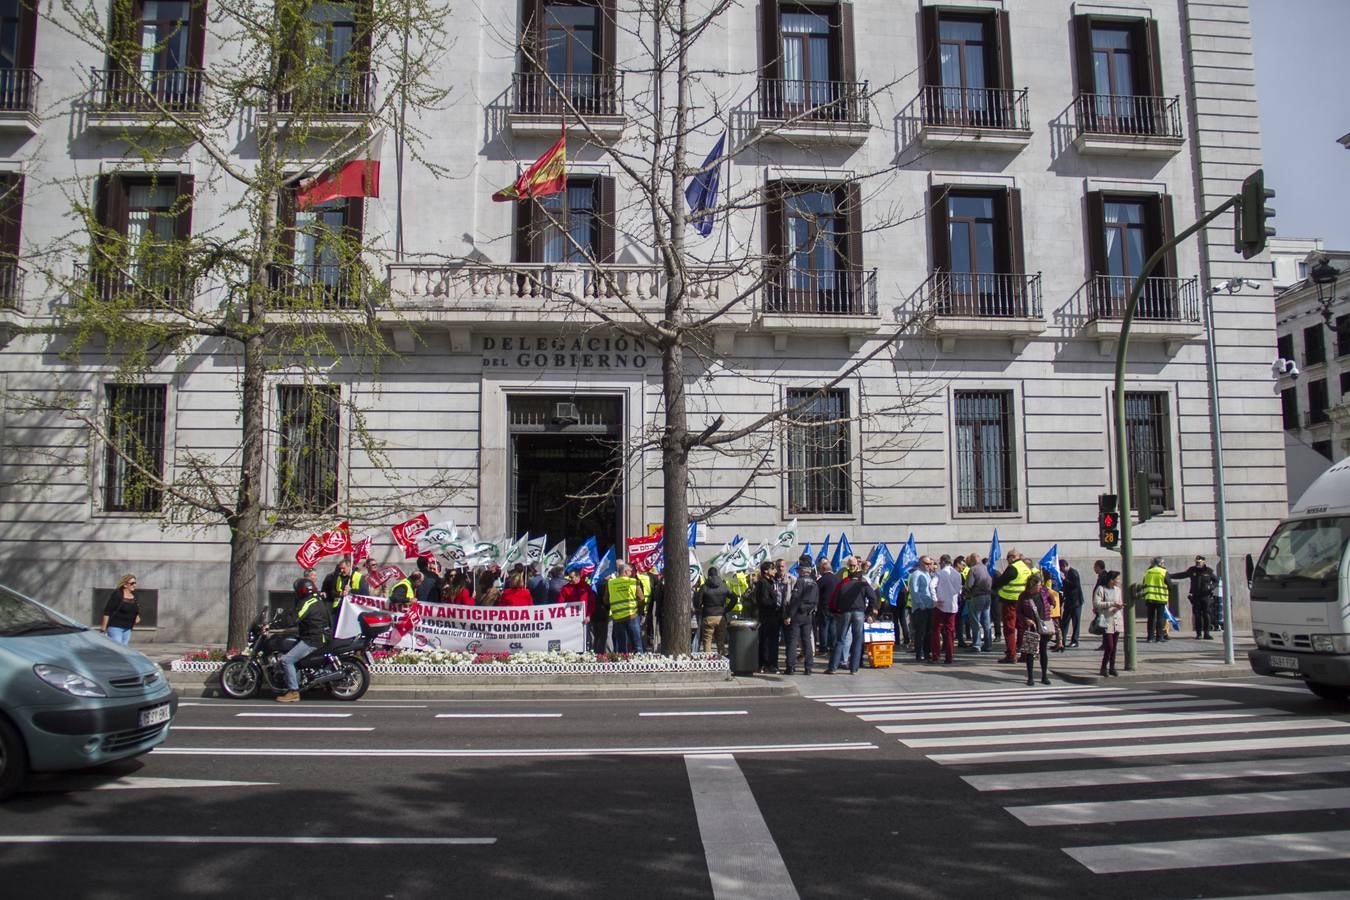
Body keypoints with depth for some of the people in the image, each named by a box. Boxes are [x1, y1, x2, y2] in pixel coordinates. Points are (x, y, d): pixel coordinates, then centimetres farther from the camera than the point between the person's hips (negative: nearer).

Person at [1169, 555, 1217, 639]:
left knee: (1206, 615, -5)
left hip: (1206, 596, -2)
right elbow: (1182, 575, 11)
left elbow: (1216, 580, 11)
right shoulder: (1192, 570, 6)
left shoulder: (1208, 571, 1)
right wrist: (1171, 576, 3)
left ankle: (1206, 633, 2)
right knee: (1197, 615, 1)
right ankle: (1198, 634, 6)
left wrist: (1212, 587, -7)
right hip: (1196, 597, 2)